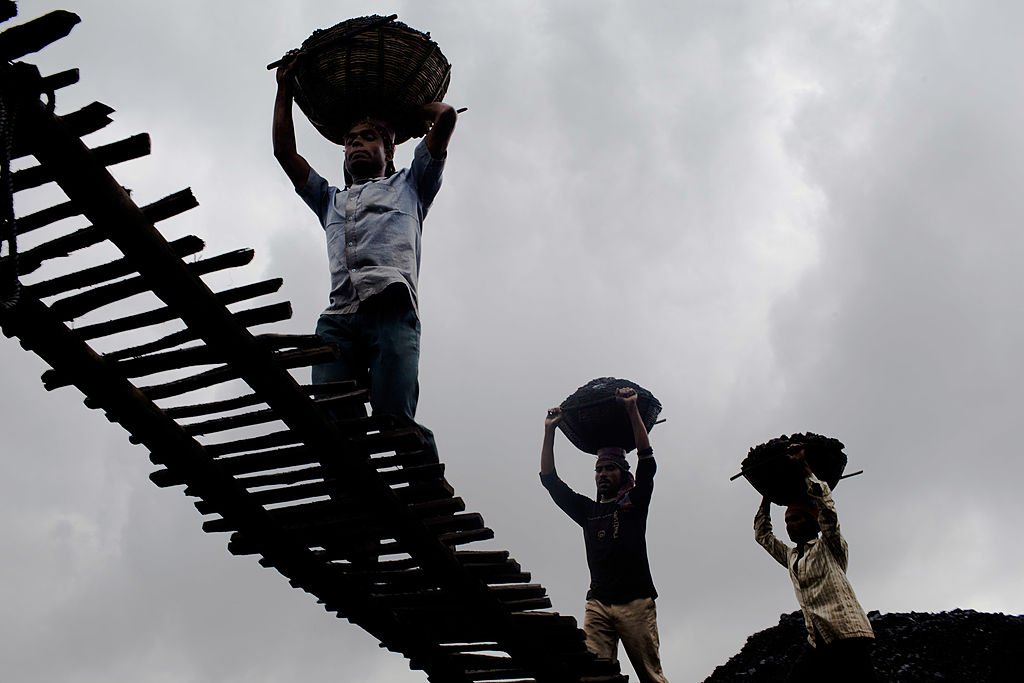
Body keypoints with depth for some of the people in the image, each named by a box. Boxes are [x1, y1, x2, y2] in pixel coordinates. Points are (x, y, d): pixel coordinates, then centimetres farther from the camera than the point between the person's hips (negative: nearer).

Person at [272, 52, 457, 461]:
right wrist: (285, 87, 41)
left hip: (392, 308, -3)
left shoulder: (407, 186, 31)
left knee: (394, 419, -23)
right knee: (332, 422, -20)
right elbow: (284, 151, 37)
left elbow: (446, 117, 23)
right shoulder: (331, 200, 41)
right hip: (338, 317, 4)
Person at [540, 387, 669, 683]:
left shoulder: (634, 502, 13)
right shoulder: (587, 510, 22)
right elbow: (550, 479, 22)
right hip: (598, 603, 3)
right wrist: (549, 430, 18)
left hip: (636, 602, -3)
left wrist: (632, 409, 0)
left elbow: (647, 462, 2)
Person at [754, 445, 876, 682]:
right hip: (817, 645, 6)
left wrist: (804, 467, -2)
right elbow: (762, 534, 37)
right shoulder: (791, 556, 26)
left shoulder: (829, 547, 7)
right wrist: (767, 497, 35)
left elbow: (826, 506, -7)